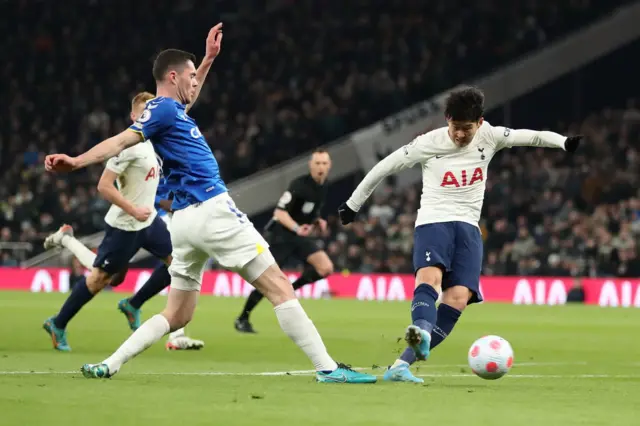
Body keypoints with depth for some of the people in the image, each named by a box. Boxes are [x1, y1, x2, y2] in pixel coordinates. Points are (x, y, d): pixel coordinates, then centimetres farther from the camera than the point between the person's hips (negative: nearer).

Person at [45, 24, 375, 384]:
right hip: (212, 211, -10)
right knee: (280, 288, -7)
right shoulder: (164, 109, -7)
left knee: (177, 316, 13)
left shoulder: (171, 109, 19)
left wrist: (209, 59, 44)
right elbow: (123, 141, -20)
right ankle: (328, 368, -11)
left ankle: (109, 365, 1)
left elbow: (188, 96, 44)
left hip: (186, 221, 10)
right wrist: (78, 162, -33)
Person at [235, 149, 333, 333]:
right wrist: (297, 228, -37)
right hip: (280, 235, -7)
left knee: (326, 268, -13)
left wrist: (318, 222, 3)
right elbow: (280, 212, -24)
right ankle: (242, 319, 10)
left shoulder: (323, 187, 6)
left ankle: (289, 290, 6)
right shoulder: (299, 185, -19)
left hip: (301, 235, 7)